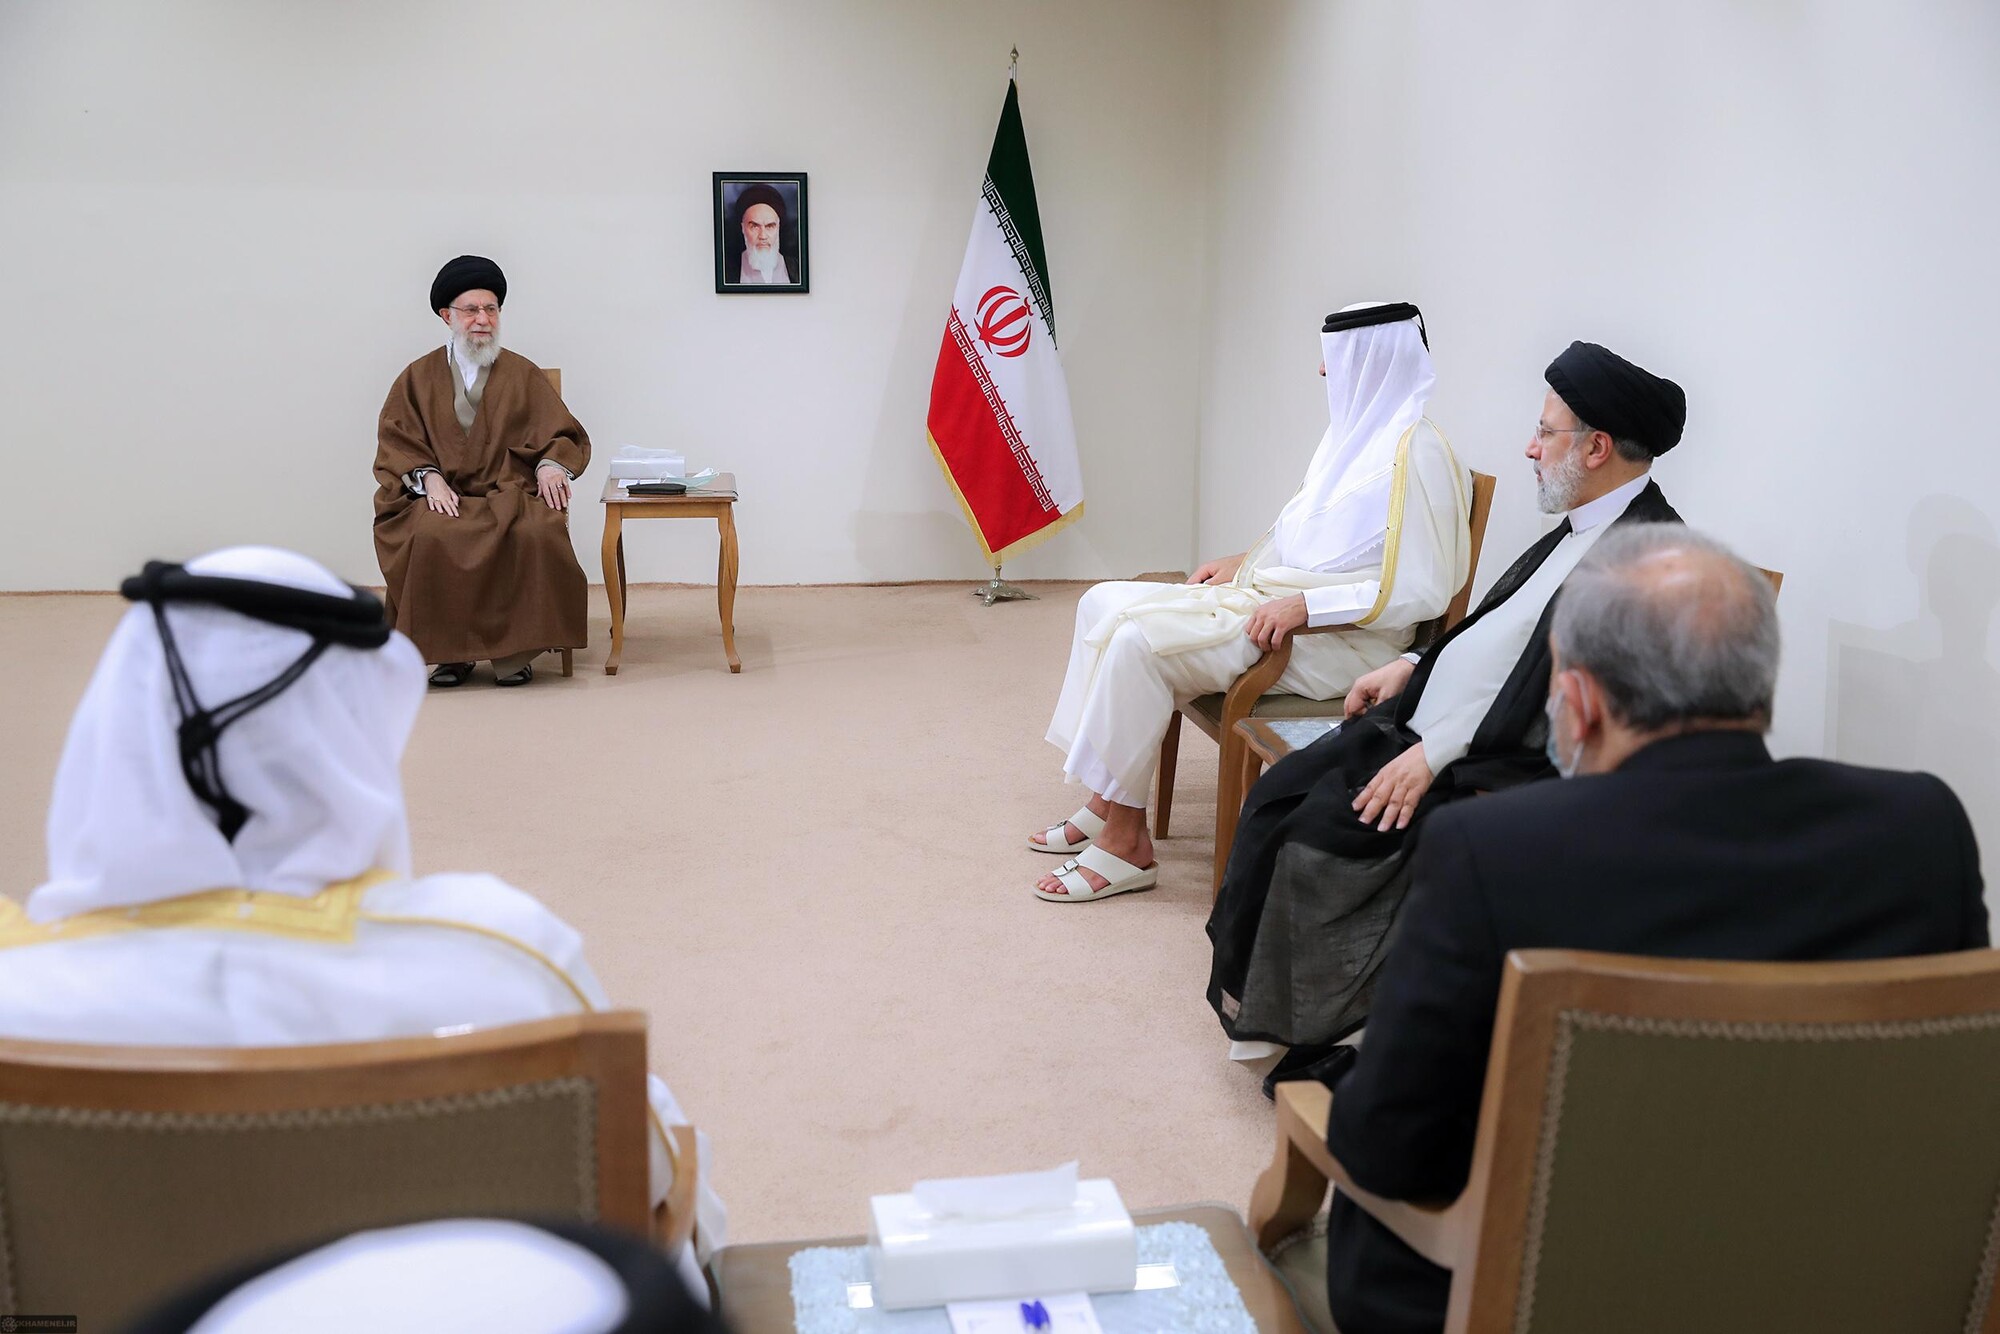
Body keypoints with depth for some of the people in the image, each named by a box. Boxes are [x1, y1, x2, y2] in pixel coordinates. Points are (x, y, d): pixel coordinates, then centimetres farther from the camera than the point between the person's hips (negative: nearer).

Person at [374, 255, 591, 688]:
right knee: (431, 538, -36)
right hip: (442, 498, 0)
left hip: (511, 494, 0)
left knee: (537, 534, -36)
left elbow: (559, 433, 12)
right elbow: (395, 444, 8)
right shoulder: (418, 377, 17)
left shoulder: (524, 375, 18)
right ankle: (451, 652, -21)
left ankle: (514, 652, -23)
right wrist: (429, 477, -12)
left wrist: (552, 465, -12)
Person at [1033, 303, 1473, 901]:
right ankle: (1105, 805, 3)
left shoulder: (1416, 453, -14)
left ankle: (1125, 844, -13)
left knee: (1138, 640, -24)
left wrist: (1305, 604, -24)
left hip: (1336, 640, -10)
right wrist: (1244, 561, 11)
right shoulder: (1355, 433, 15)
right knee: (1105, 604, 1)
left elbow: (1423, 592, -21)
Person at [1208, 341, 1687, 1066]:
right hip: (1424, 724, 10)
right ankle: (1246, 992, 9)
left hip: (1488, 765, -10)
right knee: (1279, 792, -1)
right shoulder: (1582, 527, 14)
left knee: (1321, 833, -18)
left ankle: (1295, 1029, 2)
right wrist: (1412, 666, 13)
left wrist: (1437, 753, -24)